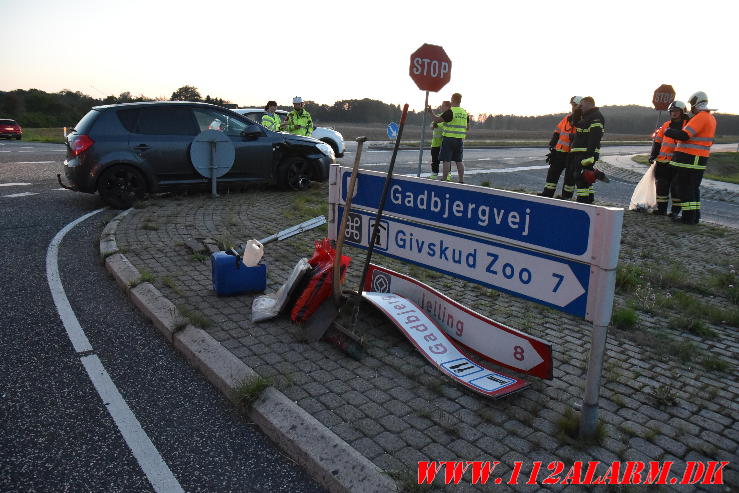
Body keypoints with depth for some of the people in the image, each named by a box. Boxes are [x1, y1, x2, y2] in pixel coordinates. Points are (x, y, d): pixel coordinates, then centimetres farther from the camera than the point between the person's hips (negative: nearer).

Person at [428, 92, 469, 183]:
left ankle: (444, 179, 0)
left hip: (449, 139, -6)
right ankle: (461, 179, 12)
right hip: (460, 139, 6)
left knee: (446, 160, -2)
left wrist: (430, 112, -2)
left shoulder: (450, 111, -11)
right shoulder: (465, 113, 10)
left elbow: (437, 120, -14)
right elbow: (468, 127, 16)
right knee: (459, 160, 11)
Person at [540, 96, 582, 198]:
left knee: (570, 177, 4)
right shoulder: (566, 118, 12)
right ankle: (547, 194, 12)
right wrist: (552, 149, 10)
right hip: (560, 152, 5)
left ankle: (566, 197, 13)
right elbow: (557, 134, 15)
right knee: (553, 173, 6)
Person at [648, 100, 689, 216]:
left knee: (676, 187, -1)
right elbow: (657, 141, 16)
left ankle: (675, 210, 6)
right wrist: (653, 155, 5)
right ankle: (661, 208, 15)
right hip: (662, 162, 5)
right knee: (661, 186, 7)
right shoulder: (666, 125, 12)